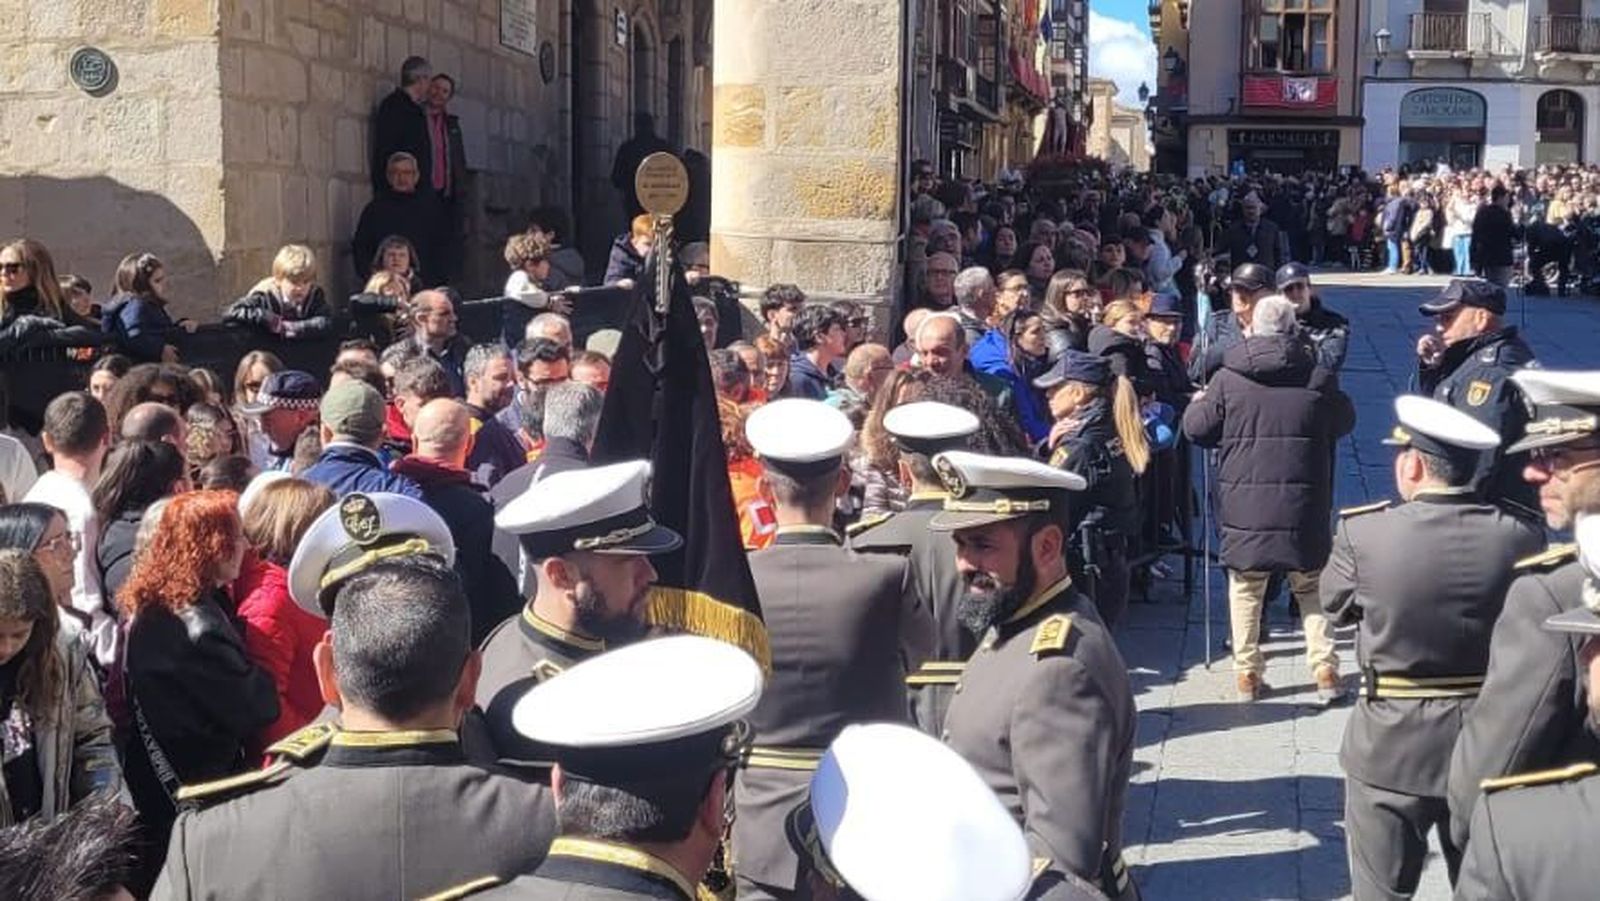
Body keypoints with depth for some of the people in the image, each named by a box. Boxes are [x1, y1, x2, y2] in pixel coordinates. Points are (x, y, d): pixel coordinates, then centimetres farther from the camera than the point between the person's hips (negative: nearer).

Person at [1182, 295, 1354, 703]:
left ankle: (1247, 673, 14)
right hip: (1304, 506, 1)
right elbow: (1345, 421, 13)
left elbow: (1196, 428, 1)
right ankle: (1325, 669, 10)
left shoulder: (1228, 379, -6)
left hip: (1244, 503, 0)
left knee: (1246, 589, 12)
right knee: (1311, 586, 14)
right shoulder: (1318, 378, -2)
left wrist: (1197, 403, 22)